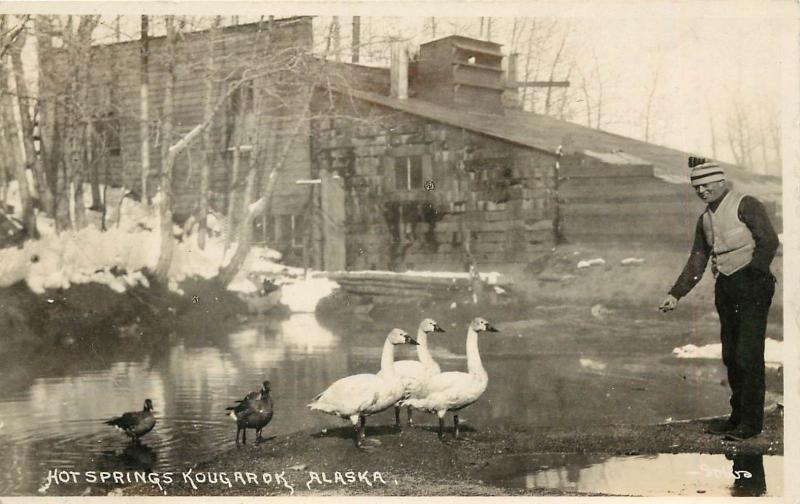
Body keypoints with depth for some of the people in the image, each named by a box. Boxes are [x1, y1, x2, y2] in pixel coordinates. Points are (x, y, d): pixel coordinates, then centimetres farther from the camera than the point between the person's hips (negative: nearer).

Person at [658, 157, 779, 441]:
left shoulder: (746, 205, -7)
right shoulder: (705, 219, 15)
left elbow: (769, 241, -16)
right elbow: (697, 262, 16)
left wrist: (752, 274, -24)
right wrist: (676, 294, 7)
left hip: (752, 285, -7)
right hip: (725, 289, 7)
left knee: (748, 355, -8)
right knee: (730, 356, 9)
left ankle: (752, 422, -2)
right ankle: (737, 416, 20)